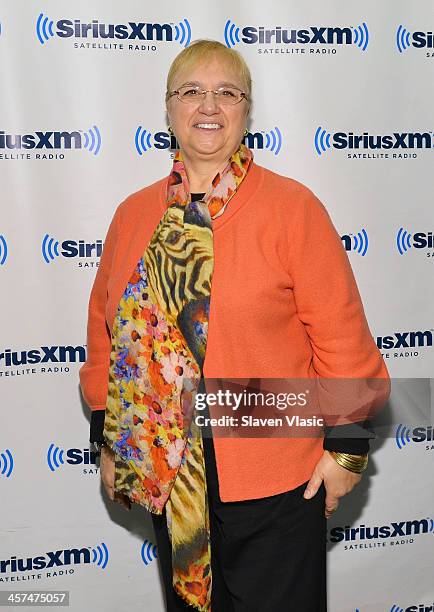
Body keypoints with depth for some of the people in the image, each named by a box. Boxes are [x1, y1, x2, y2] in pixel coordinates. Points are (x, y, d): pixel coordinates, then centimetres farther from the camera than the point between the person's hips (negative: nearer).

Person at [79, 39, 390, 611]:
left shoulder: (292, 207, -9)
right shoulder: (133, 215, 3)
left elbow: (340, 334, -8)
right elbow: (106, 334, 9)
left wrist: (345, 445, -7)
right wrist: (108, 444, 11)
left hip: (277, 480, -4)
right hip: (167, 474, 4)